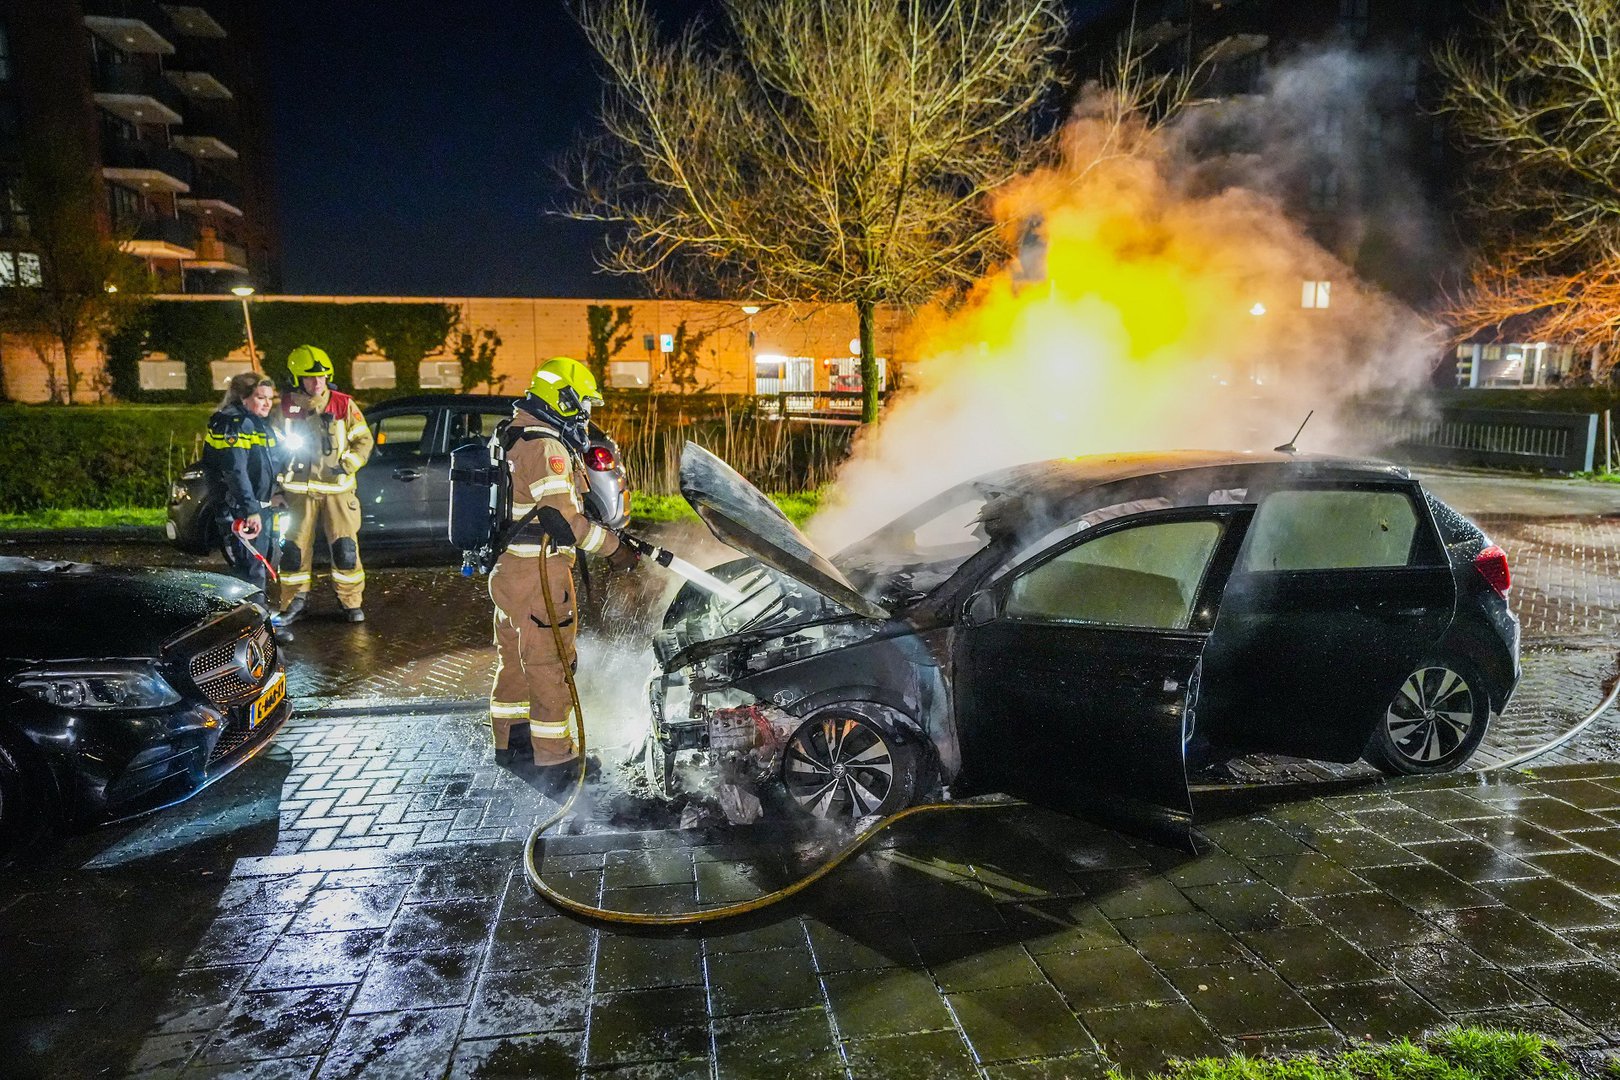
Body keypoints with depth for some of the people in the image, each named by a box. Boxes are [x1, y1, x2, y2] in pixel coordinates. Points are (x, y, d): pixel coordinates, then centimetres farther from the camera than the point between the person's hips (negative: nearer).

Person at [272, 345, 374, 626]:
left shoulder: (343, 404, -2)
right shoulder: (286, 407, 2)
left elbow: (363, 440, 2)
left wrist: (347, 465, -11)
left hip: (337, 488, -1)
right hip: (299, 489, 1)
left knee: (345, 547, -2)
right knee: (294, 547, 5)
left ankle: (351, 602, 11)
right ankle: (294, 601, 19)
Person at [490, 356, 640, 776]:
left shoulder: (512, 438, 14)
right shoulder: (547, 446, -18)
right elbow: (563, 517, -23)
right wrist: (614, 549, -17)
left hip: (505, 568, 10)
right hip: (539, 573, -10)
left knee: (513, 659, 20)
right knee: (550, 666, -2)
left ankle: (507, 741, 32)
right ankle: (555, 759, 6)